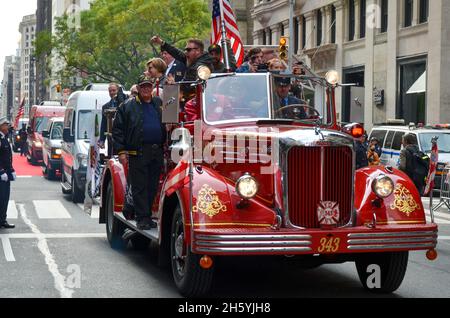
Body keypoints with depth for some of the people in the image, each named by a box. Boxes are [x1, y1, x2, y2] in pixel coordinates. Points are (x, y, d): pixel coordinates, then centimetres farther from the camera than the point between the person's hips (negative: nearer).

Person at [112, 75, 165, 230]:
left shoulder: (160, 104, 16)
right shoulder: (128, 106, 6)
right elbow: (118, 130, 3)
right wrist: (121, 151, -5)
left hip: (157, 152, 4)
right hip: (137, 153, -4)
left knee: (153, 187, 7)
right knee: (139, 187, -4)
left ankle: (147, 216, 17)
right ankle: (142, 218, -2)